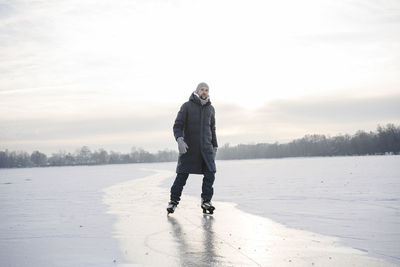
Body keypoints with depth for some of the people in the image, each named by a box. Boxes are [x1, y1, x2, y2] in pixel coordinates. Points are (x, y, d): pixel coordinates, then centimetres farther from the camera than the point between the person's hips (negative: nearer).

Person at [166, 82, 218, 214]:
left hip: (206, 147, 3)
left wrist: (215, 146, 15)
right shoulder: (187, 106, -1)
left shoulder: (210, 109, 11)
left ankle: (206, 201, -3)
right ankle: (173, 201, 10)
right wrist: (179, 140, -23)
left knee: (210, 173, -12)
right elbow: (177, 126, -6)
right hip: (189, 146, -3)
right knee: (182, 175, -4)